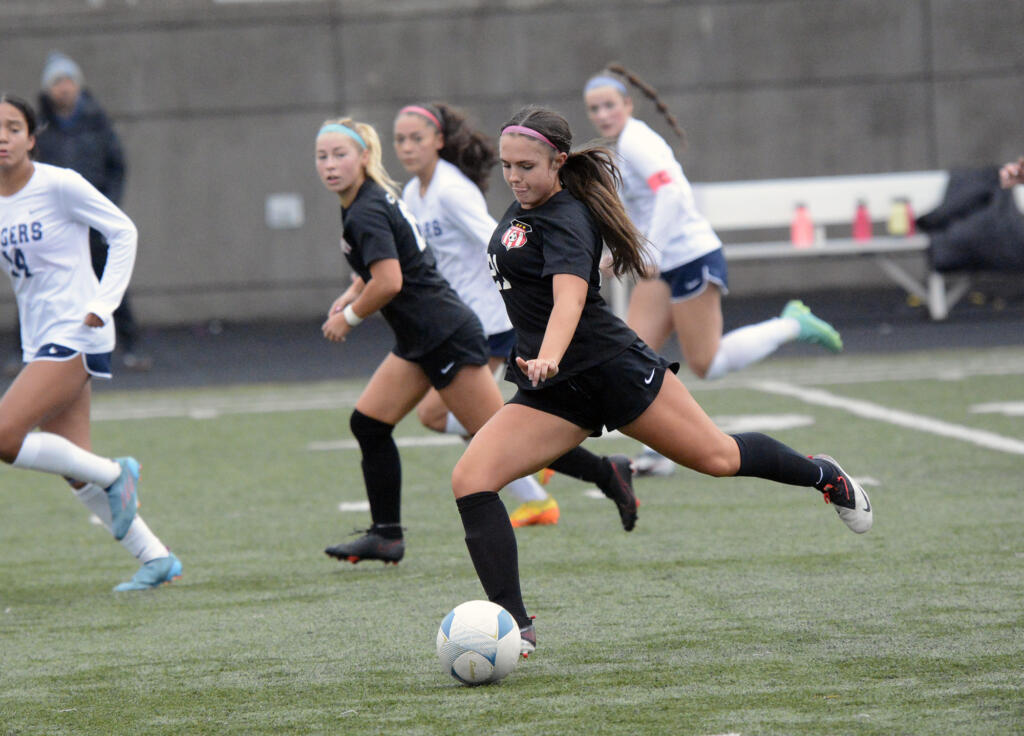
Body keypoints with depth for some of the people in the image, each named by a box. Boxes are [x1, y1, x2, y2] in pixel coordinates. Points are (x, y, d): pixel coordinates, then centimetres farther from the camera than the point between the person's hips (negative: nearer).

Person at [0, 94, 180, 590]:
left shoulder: (59, 185, -12)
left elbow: (124, 232, -6)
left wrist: (104, 302, -13)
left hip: (76, 336, -7)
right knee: (75, 470, 5)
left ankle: (115, 475, -1)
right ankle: (156, 559, 15)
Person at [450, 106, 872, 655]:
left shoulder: (565, 221, -19)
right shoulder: (523, 207, 7)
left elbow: (569, 295, -37)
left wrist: (548, 358, -54)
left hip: (612, 366, -8)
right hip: (551, 392, 8)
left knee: (717, 457, 5)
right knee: (470, 480, -12)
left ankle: (822, 475, 36)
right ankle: (514, 625, -13)